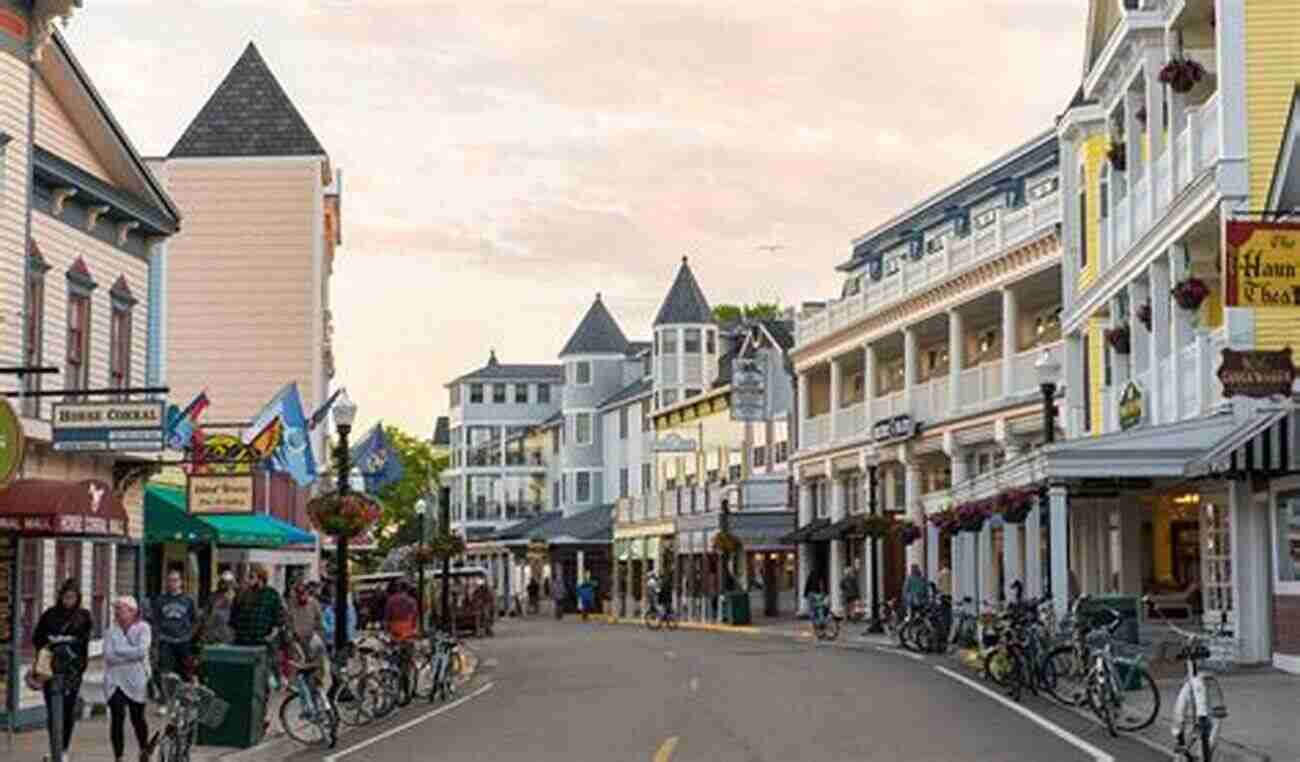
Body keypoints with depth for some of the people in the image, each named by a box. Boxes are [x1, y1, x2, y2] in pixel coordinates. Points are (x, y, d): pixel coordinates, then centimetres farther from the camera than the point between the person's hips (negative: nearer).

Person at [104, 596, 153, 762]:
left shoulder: (142, 628, -1)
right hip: (115, 681, 1)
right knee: (117, 718, -9)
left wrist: (119, 651, -11)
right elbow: (109, 655, -9)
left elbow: (141, 651, -15)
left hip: (136, 681, -1)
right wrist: (131, 653, -13)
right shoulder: (111, 631, 5)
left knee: (137, 717, 8)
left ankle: (144, 748, 34)